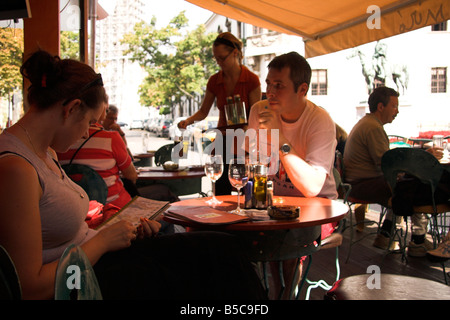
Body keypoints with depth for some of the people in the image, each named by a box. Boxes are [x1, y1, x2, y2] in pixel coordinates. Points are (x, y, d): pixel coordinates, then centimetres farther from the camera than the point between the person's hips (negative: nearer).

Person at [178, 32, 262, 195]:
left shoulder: (251, 80, -10)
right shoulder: (214, 81, 2)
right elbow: (203, 111, 9)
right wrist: (188, 121, -9)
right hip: (223, 139, 3)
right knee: (221, 193, 0)